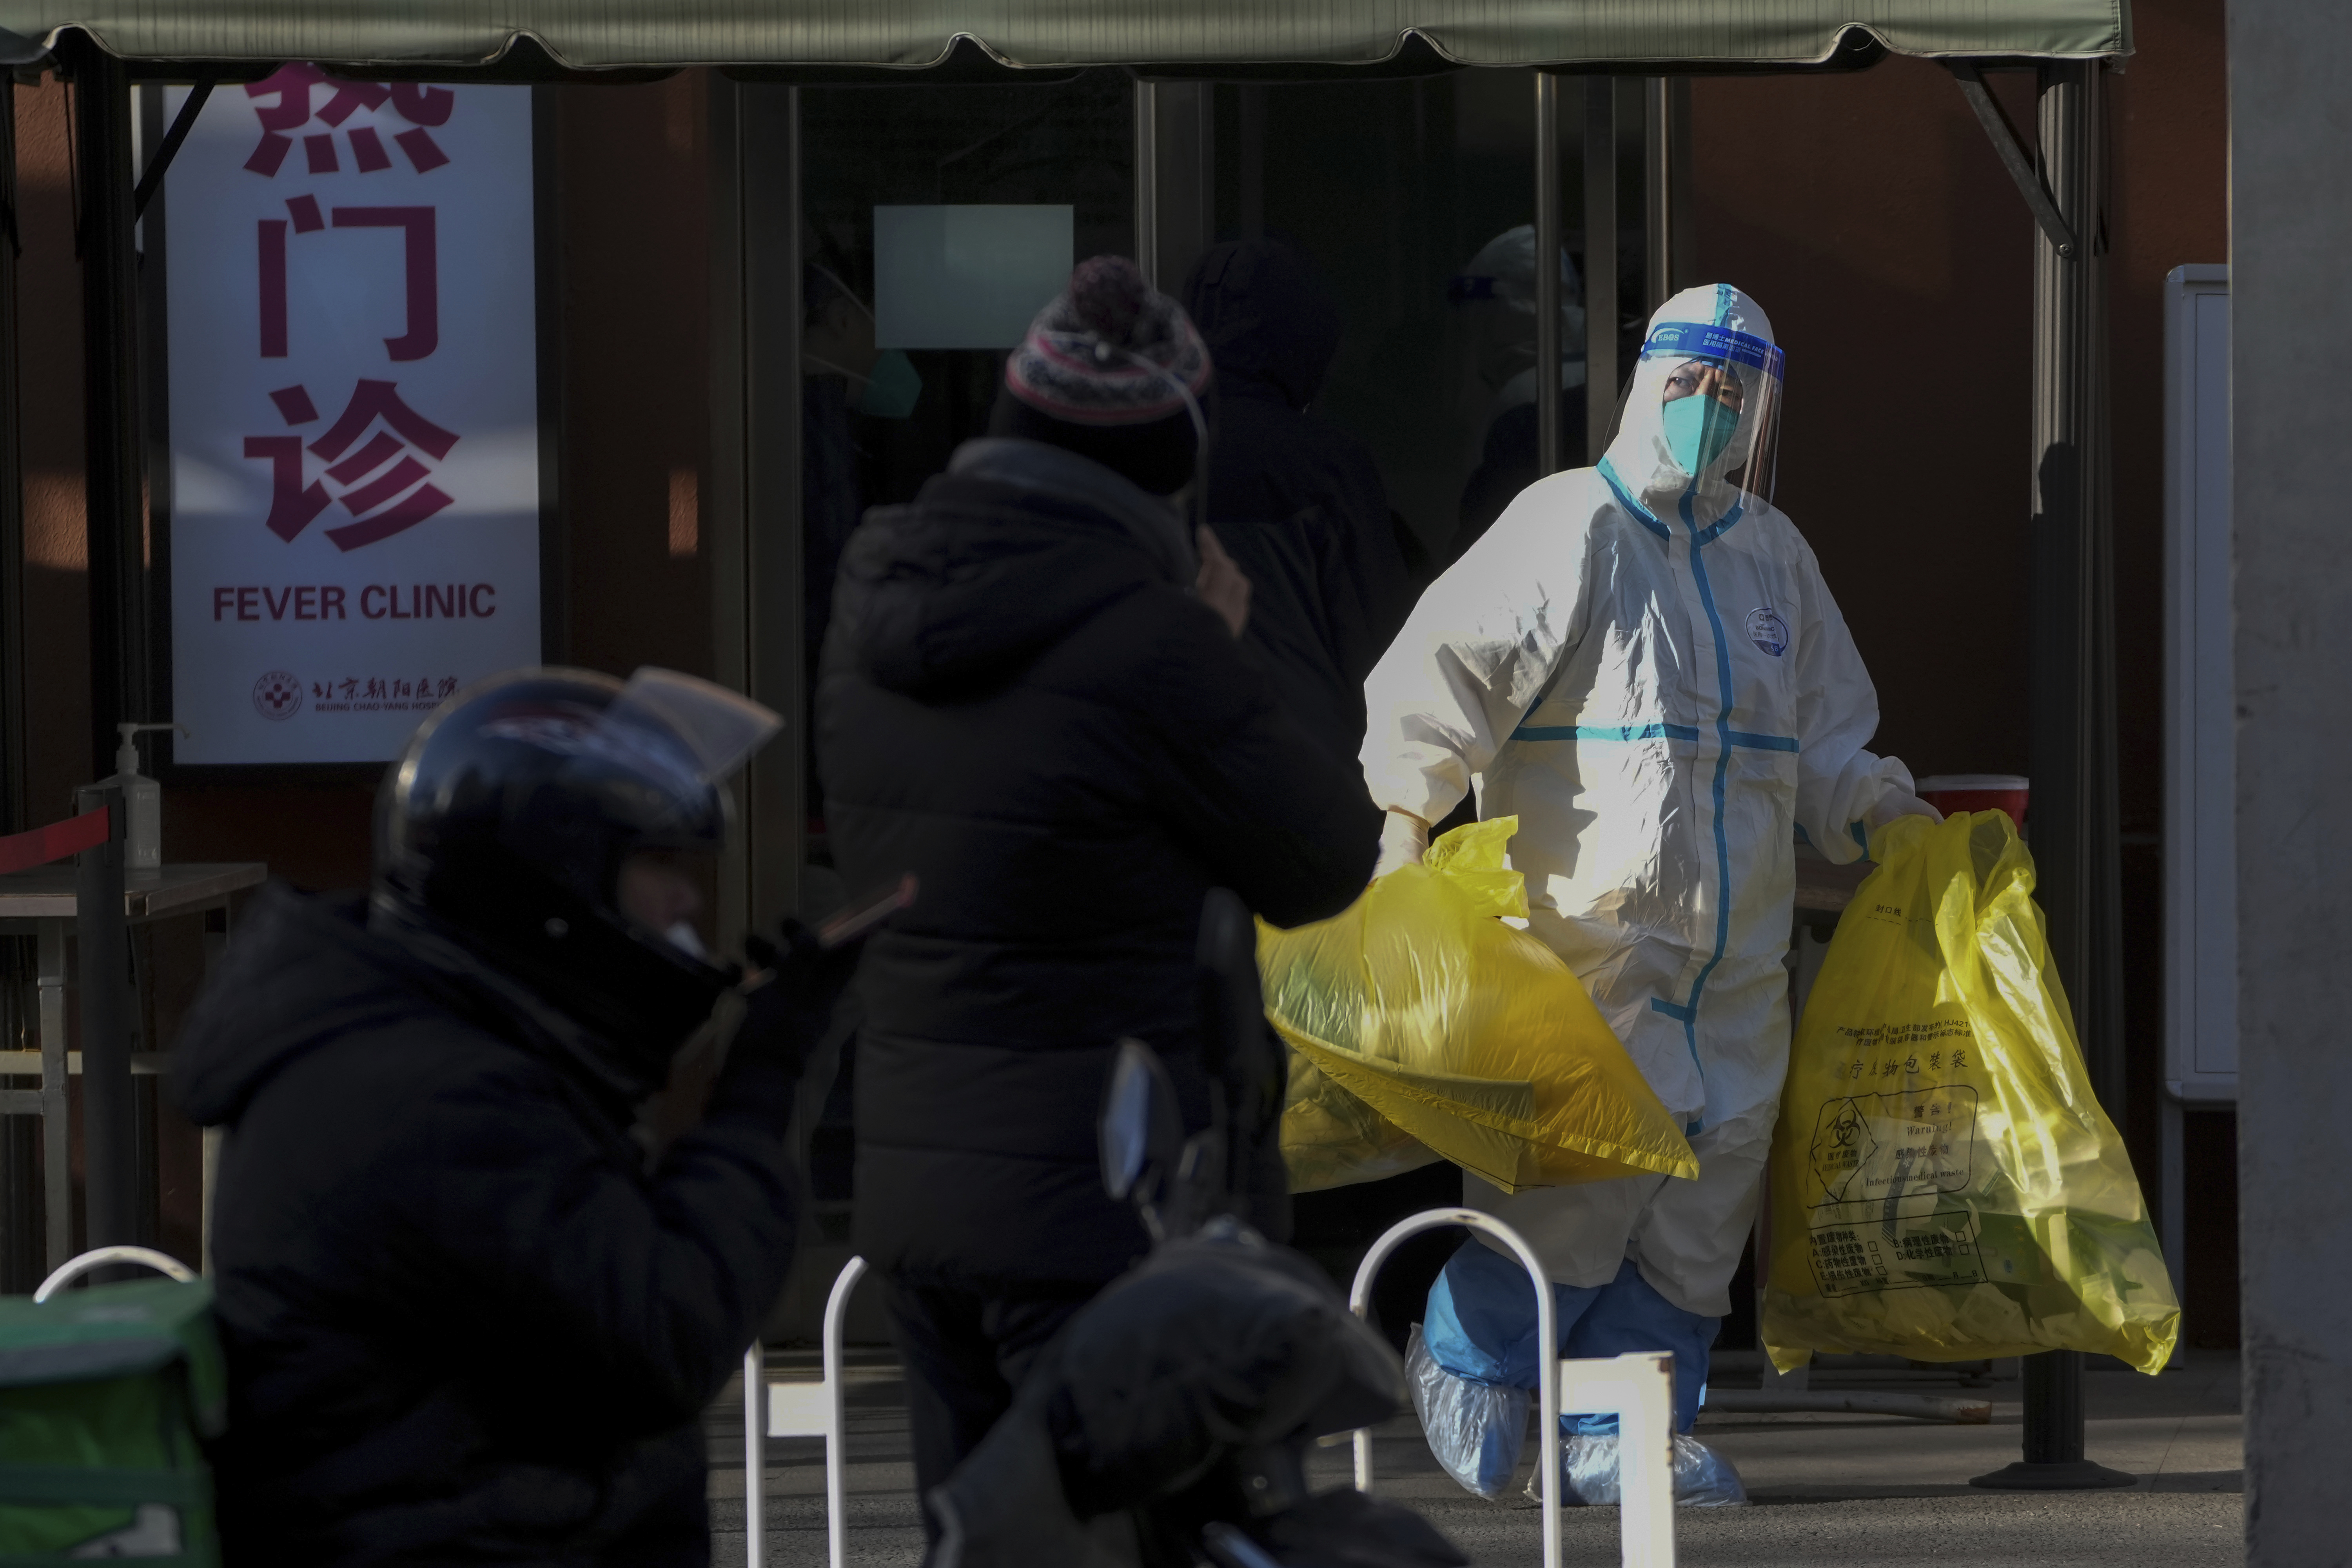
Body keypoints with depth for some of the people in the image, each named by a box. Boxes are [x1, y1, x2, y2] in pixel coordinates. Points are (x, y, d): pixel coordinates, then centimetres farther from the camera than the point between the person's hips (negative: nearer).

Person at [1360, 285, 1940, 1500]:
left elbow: (1823, 743, 27)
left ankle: (1624, 1429, 8)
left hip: (1735, 946, 6)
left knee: (1712, 1172, 2)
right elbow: (1446, 667, -10)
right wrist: (1407, 821, -19)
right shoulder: (1570, 530, -3)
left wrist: (1886, 819, 10)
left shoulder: (1775, 559, 17)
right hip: (1586, 926, -6)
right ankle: (1473, 1355, 6)